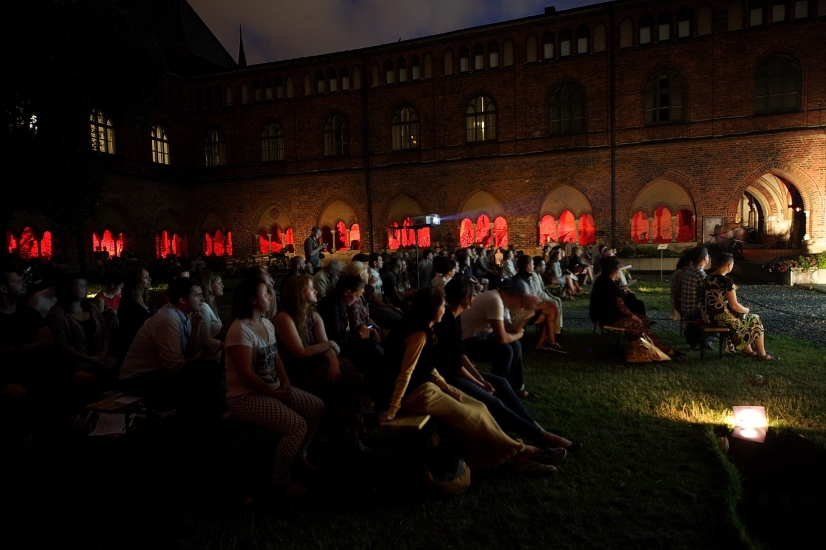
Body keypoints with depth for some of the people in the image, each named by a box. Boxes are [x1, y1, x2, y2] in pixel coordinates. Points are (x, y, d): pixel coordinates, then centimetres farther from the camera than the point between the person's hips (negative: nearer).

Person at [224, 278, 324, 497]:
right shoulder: (240, 330, -21)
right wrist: (275, 393, -16)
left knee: (317, 407, 5)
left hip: (273, 388, 9)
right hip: (246, 396, -9)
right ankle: (280, 480, -2)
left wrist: (286, 383, -5)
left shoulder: (267, 324, 8)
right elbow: (246, 374, -24)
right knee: (297, 425, -23)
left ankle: (299, 456, 24)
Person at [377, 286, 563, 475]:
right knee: (472, 417, -4)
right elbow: (405, 373, -24)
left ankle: (517, 456, 6)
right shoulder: (418, 334, -24)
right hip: (414, 394, -10)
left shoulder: (420, 328, 7)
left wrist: (445, 386, 2)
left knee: (478, 408, 4)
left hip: (423, 385, 10)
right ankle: (517, 452, 12)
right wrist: (393, 409, -21)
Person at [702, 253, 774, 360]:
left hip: (708, 317, 8)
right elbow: (734, 305, -17)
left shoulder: (708, 277, 5)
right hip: (722, 319, -8)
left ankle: (747, 350, 38)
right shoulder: (727, 282, -20)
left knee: (743, 317, 31)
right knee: (755, 319, 15)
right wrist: (747, 310, 4)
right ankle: (762, 354, 28)